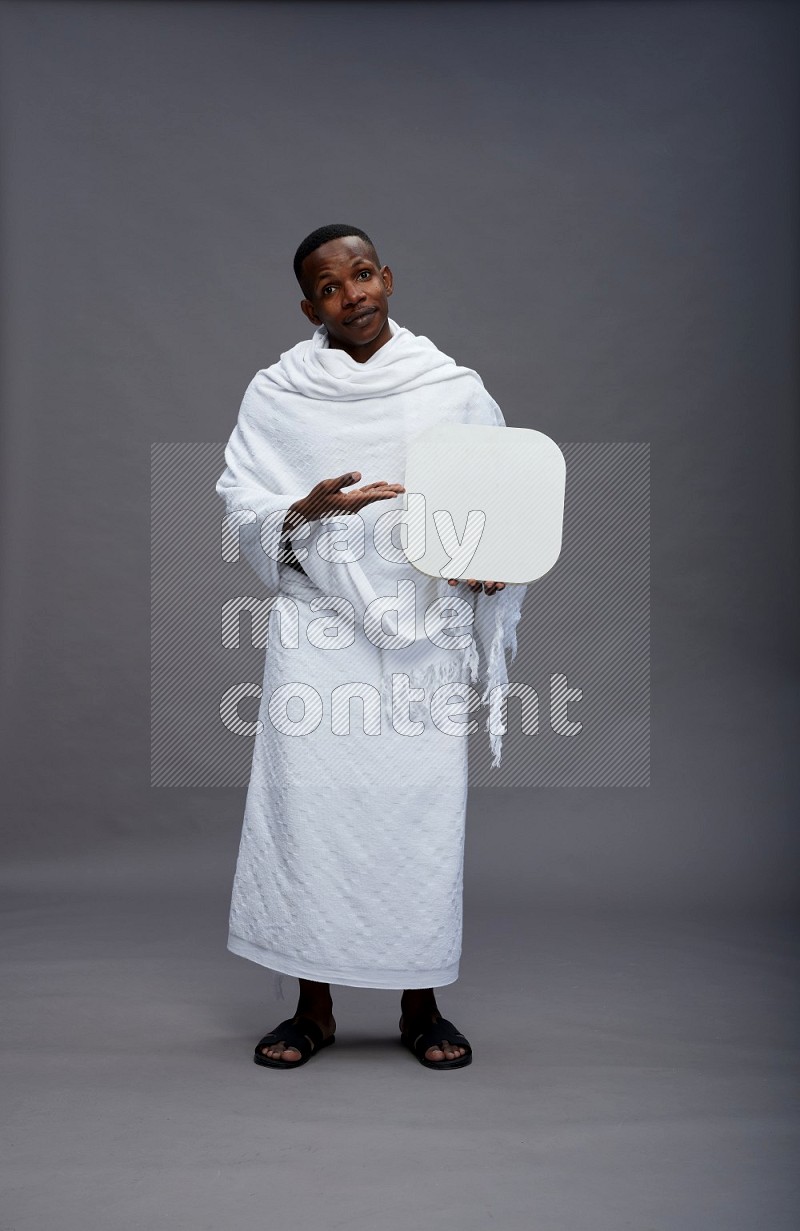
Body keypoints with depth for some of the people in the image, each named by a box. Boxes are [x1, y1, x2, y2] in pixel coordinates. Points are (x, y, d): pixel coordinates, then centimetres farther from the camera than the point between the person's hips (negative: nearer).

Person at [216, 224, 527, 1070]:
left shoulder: (456, 389, 7)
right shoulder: (277, 394, 6)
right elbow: (241, 510, 3)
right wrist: (307, 508, -17)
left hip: (426, 634, 0)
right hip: (319, 632, 0)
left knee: (423, 811, 2)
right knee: (308, 808, 0)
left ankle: (421, 1007, 20)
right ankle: (312, 1009, 17)